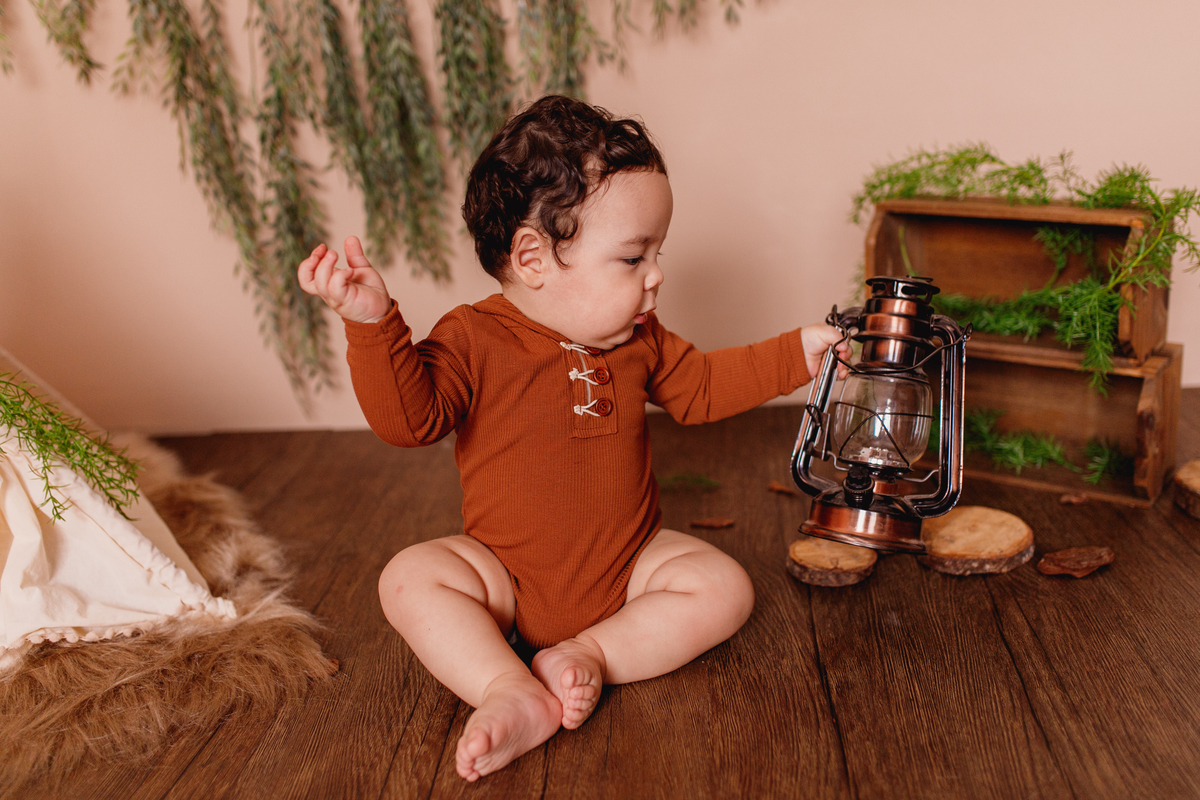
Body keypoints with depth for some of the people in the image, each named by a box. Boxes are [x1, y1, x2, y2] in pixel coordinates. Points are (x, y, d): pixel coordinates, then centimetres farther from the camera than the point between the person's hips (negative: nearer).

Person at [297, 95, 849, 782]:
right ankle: (512, 693, -32)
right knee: (410, 579, -24)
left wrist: (795, 355, 7)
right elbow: (410, 417, -24)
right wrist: (373, 325, -36)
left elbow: (701, 388, 12)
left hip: (629, 564, 3)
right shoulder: (475, 339, -15)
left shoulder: (639, 339, 0)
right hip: (509, 575, -3)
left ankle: (592, 655, -18)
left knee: (725, 588, -16)